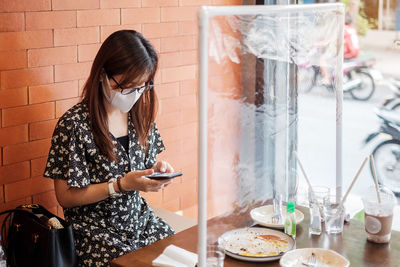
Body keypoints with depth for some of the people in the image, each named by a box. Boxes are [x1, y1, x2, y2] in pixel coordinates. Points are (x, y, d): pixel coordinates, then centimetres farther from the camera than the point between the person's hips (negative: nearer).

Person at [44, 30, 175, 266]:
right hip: (95, 231, -5)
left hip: (140, 219, 6)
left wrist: (157, 170, -7)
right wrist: (121, 185, -21)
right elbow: (66, 197, -13)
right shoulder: (74, 124, -16)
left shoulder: (140, 114, 3)